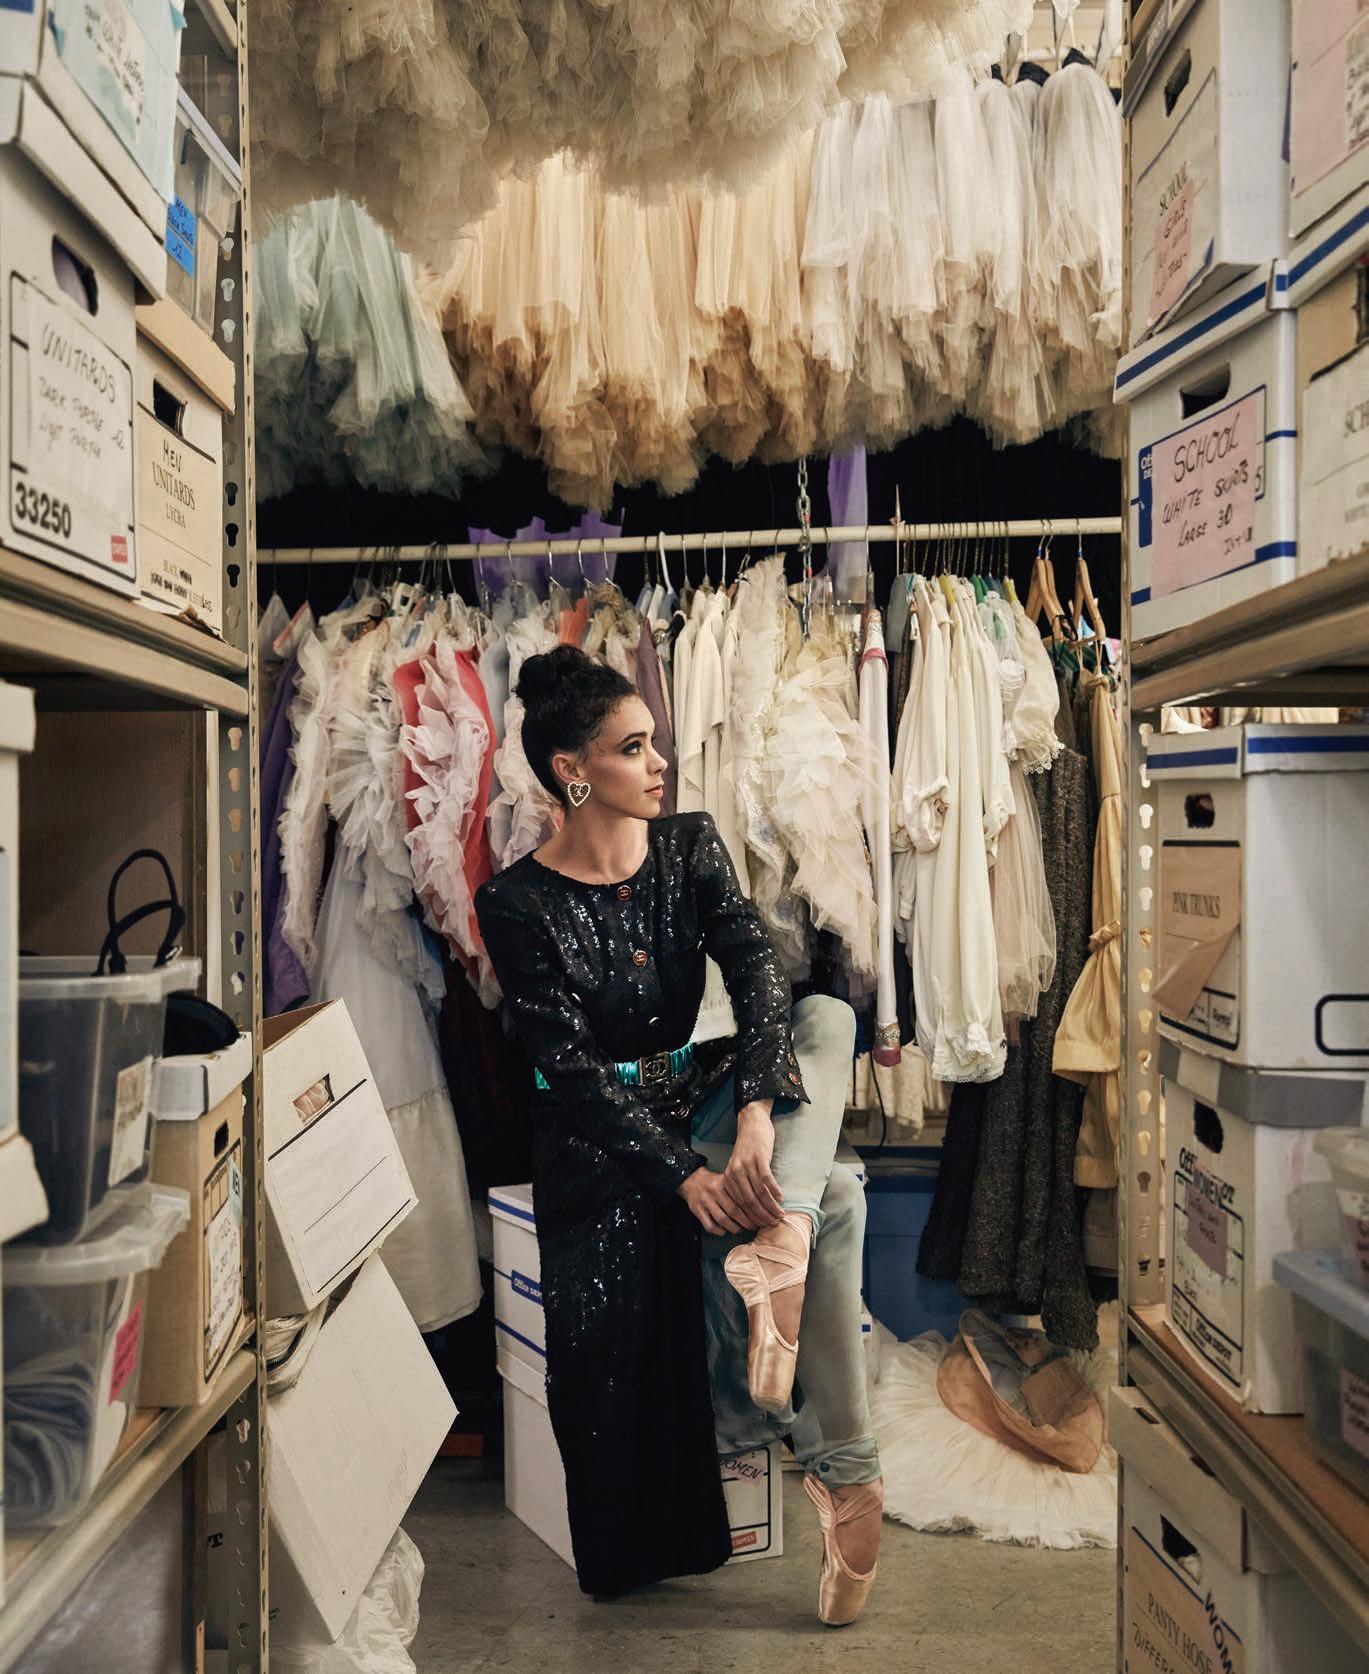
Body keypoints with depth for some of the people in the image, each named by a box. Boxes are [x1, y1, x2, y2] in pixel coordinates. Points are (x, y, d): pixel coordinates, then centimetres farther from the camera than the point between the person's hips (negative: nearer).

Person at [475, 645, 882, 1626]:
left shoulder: (691, 847, 0)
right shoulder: (518, 904, -12)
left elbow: (759, 973, -14)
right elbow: (572, 1068, -17)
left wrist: (756, 1114, -32)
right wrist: (685, 1174, -28)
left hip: (695, 1095, 5)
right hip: (597, 1134, -5)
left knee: (828, 1017, -24)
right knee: (834, 1198, -25)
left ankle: (776, 1249, -39)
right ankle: (842, 1467, -16)